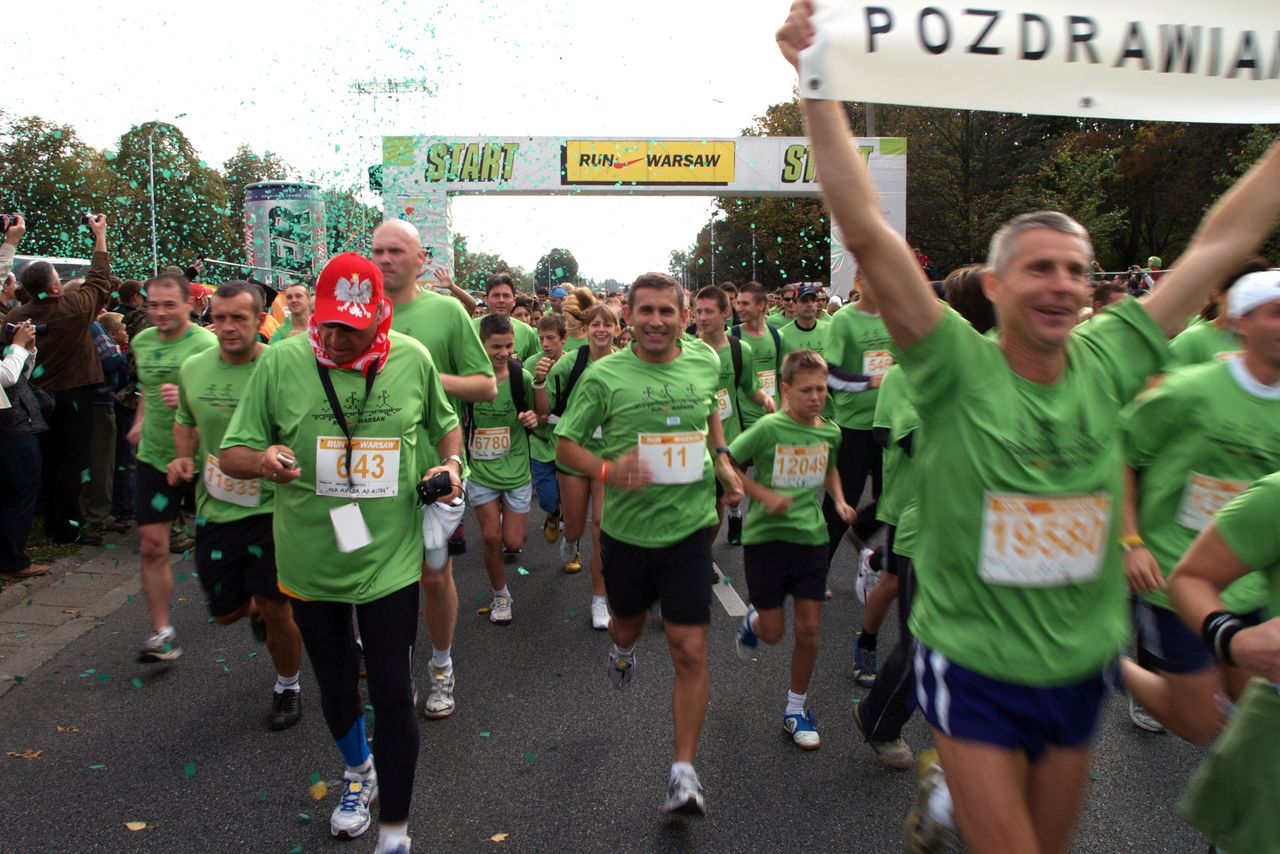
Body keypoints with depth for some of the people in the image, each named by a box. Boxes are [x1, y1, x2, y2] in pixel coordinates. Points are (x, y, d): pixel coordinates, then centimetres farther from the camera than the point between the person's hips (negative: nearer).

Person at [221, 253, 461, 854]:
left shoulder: (413, 359, -7)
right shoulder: (281, 361, -11)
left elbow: (444, 422, 12)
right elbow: (230, 455, -6)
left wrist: (451, 463, -7)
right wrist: (261, 460, -28)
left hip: (389, 560, -1)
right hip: (311, 561, 2)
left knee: (393, 694, 1)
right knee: (335, 685, 22)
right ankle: (358, 772, 53)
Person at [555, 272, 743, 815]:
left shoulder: (705, 361, -1)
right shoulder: (604, 375, -10)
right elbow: (565, 444, -5)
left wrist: (722, 460, 6)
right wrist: (608, 470, -24)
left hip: (688, 527, 0)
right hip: (627, 527, 0)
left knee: (690, 653, -3)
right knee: (627, 627, 23)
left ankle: (684, 771, 11)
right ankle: (621, 650, 62)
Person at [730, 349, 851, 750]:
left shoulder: (830, 431, 1)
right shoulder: (769, 428, -16)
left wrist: (839, 500, 4)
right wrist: (764, 494, -19)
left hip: (811, 536, 4)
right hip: (766, 536, -4)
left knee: (809, 629, 4)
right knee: (773, 633, 4)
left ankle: (796, 709, 24)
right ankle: (752, 620, 43)